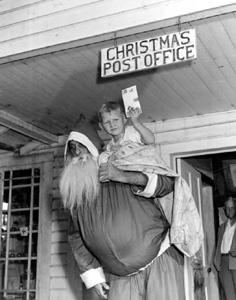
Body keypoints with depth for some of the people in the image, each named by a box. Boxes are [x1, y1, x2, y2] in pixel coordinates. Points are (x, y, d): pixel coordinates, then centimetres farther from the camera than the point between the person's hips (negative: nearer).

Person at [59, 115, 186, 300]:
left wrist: (125, 177, -21)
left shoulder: (125, 167, -2)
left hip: (159, 259, -3)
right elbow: (76, 237, 15)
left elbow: (168, 182, -9)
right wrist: (93, 275, 8)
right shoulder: (74, 194, 9)